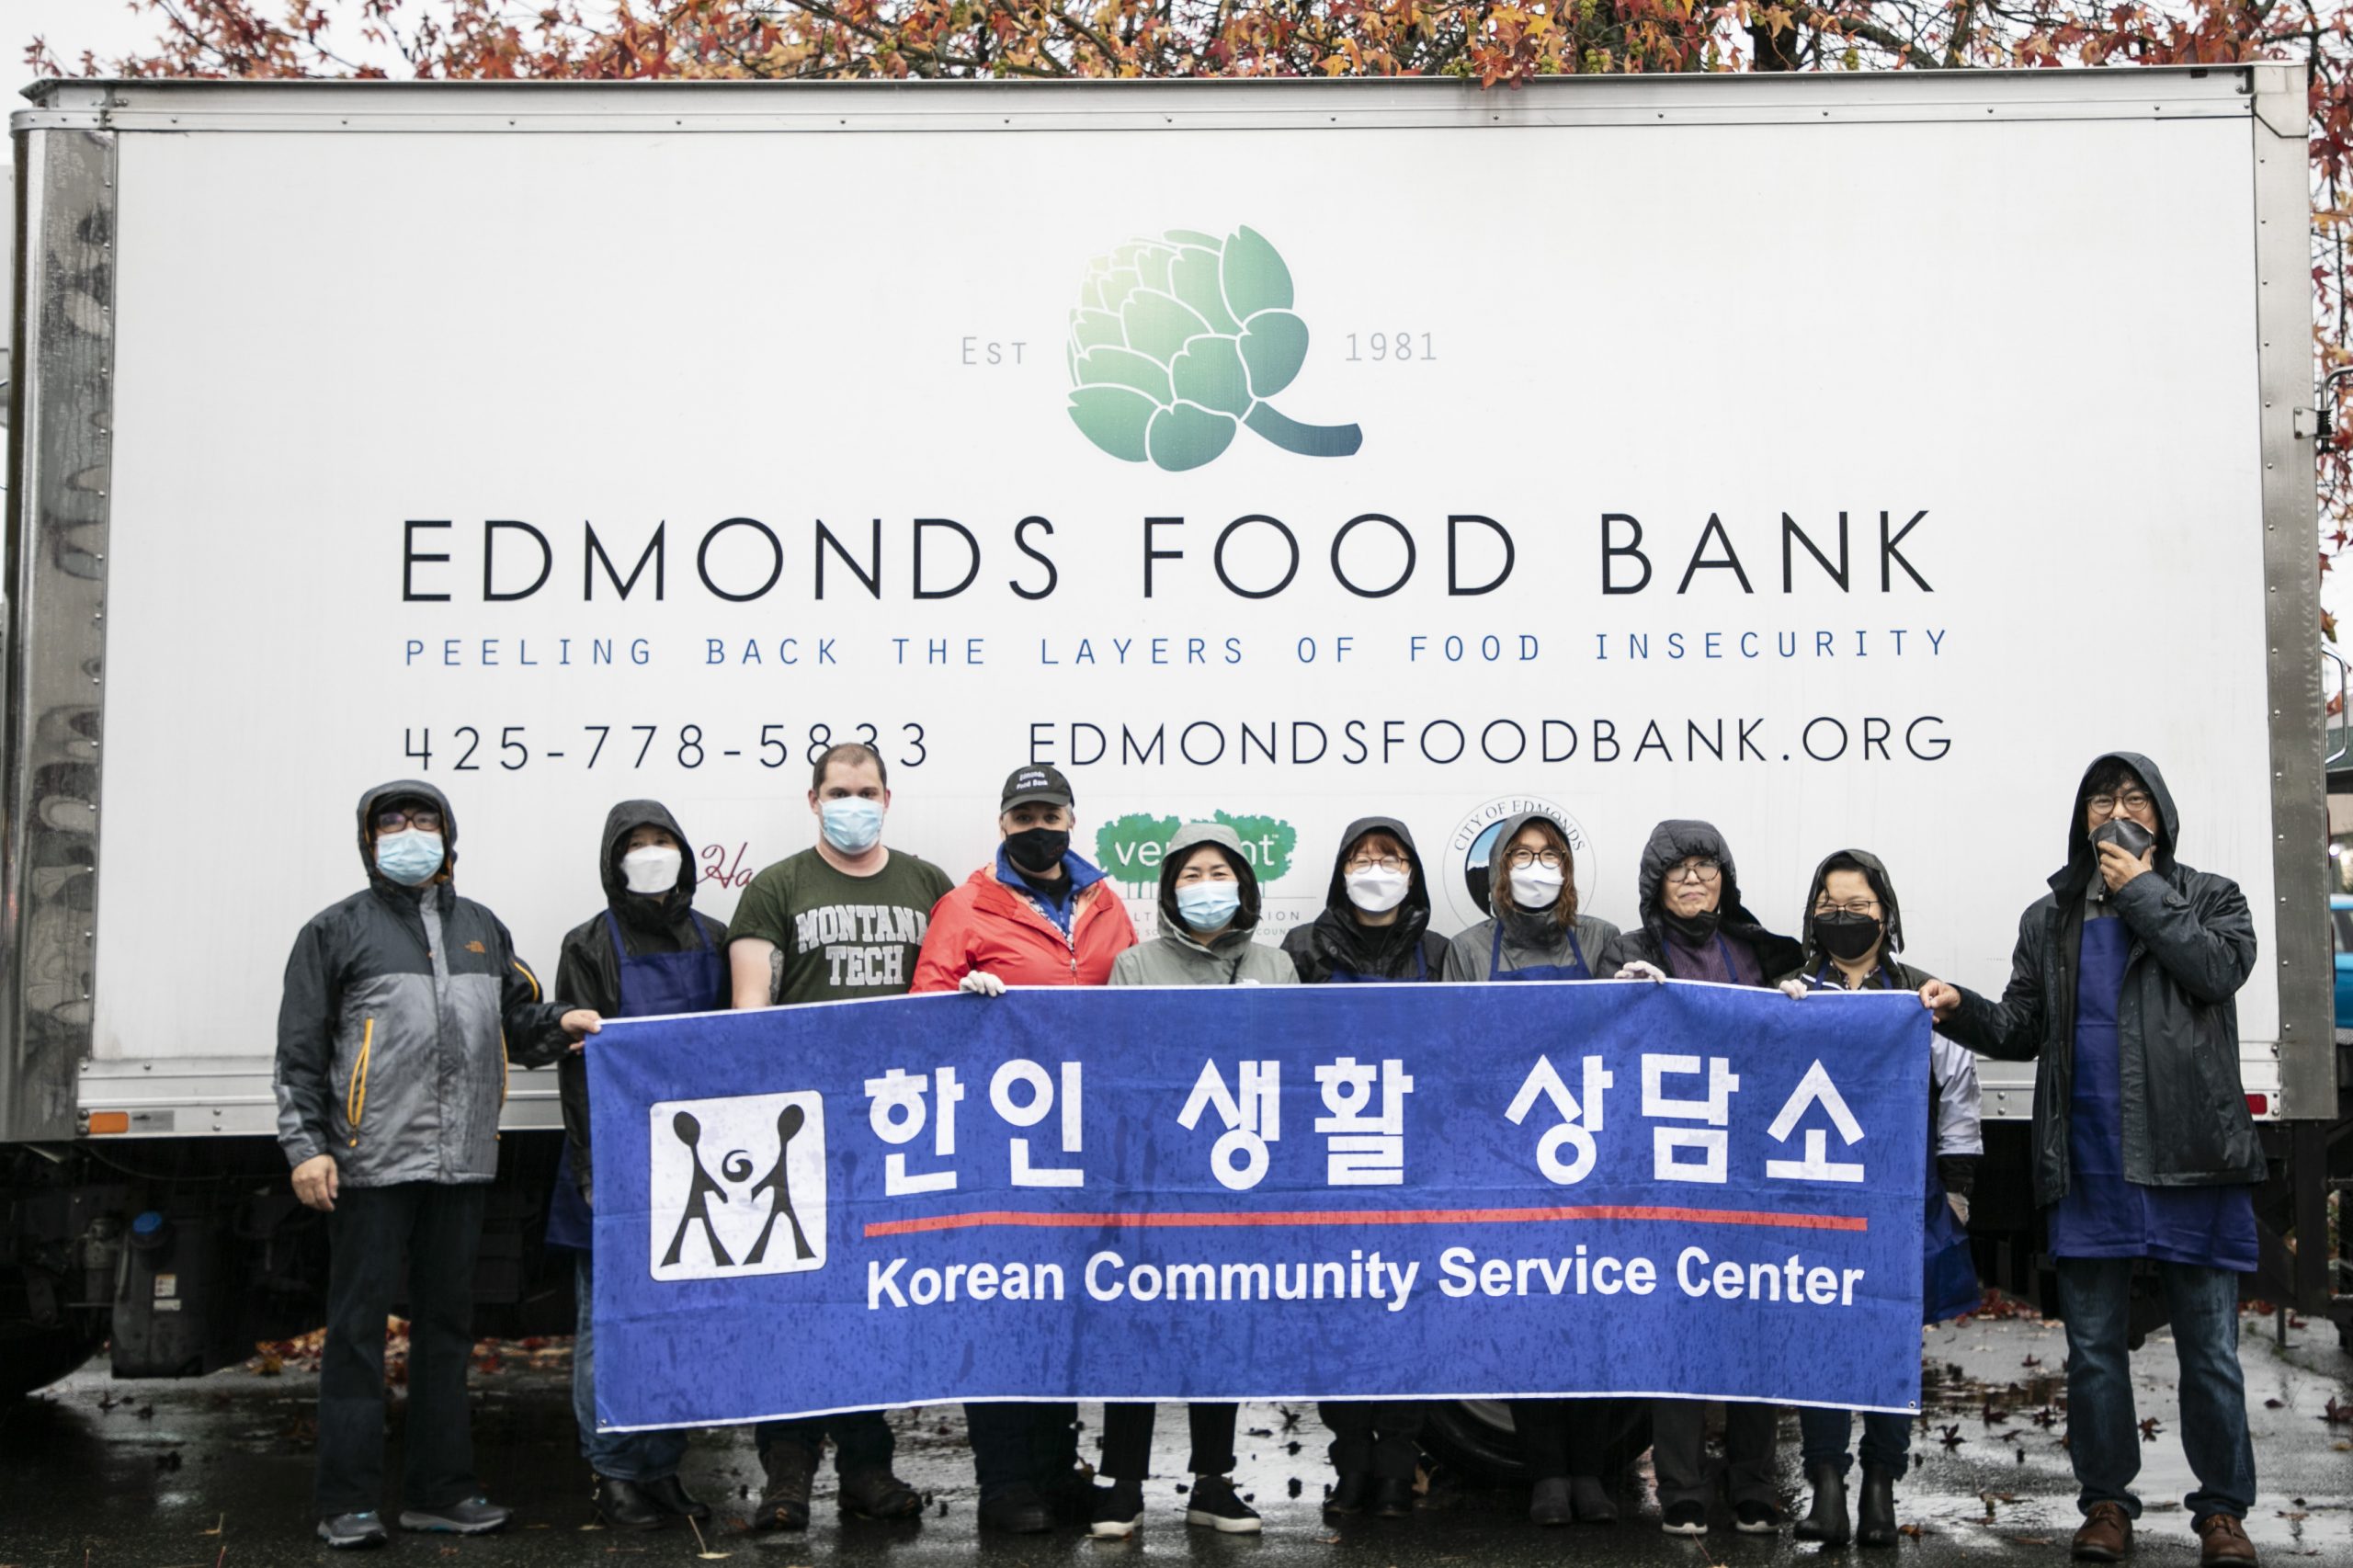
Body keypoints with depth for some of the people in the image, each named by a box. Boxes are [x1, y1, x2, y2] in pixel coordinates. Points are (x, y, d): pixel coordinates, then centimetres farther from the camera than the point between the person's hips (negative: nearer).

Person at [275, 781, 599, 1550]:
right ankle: (347, 1500, 5)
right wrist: (306, 1144, -9)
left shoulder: (482, 930, 18)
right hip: (370, 1163, -5)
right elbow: (301, 1049, 0)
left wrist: (560, 1025, 2)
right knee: (359, 1323, -2)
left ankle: (439, 1489, 19)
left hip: (460, 1162, 5)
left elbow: (517, 1020, 24)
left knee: (447, 1321, 10)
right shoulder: (338, 930, 3)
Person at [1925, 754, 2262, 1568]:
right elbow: (2023, 1030, 10)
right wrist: (1962, 1010, -9)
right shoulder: (2050, 919, 15)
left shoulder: (2210, 898, 9)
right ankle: (2106, 1503, 18)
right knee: (2093, 1349, 7)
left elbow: (2220, 969, -12)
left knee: (2210, 1350, 3)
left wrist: (2141, 892, -7)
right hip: (2089, 1168, 2)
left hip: (2192, 1162, -2)